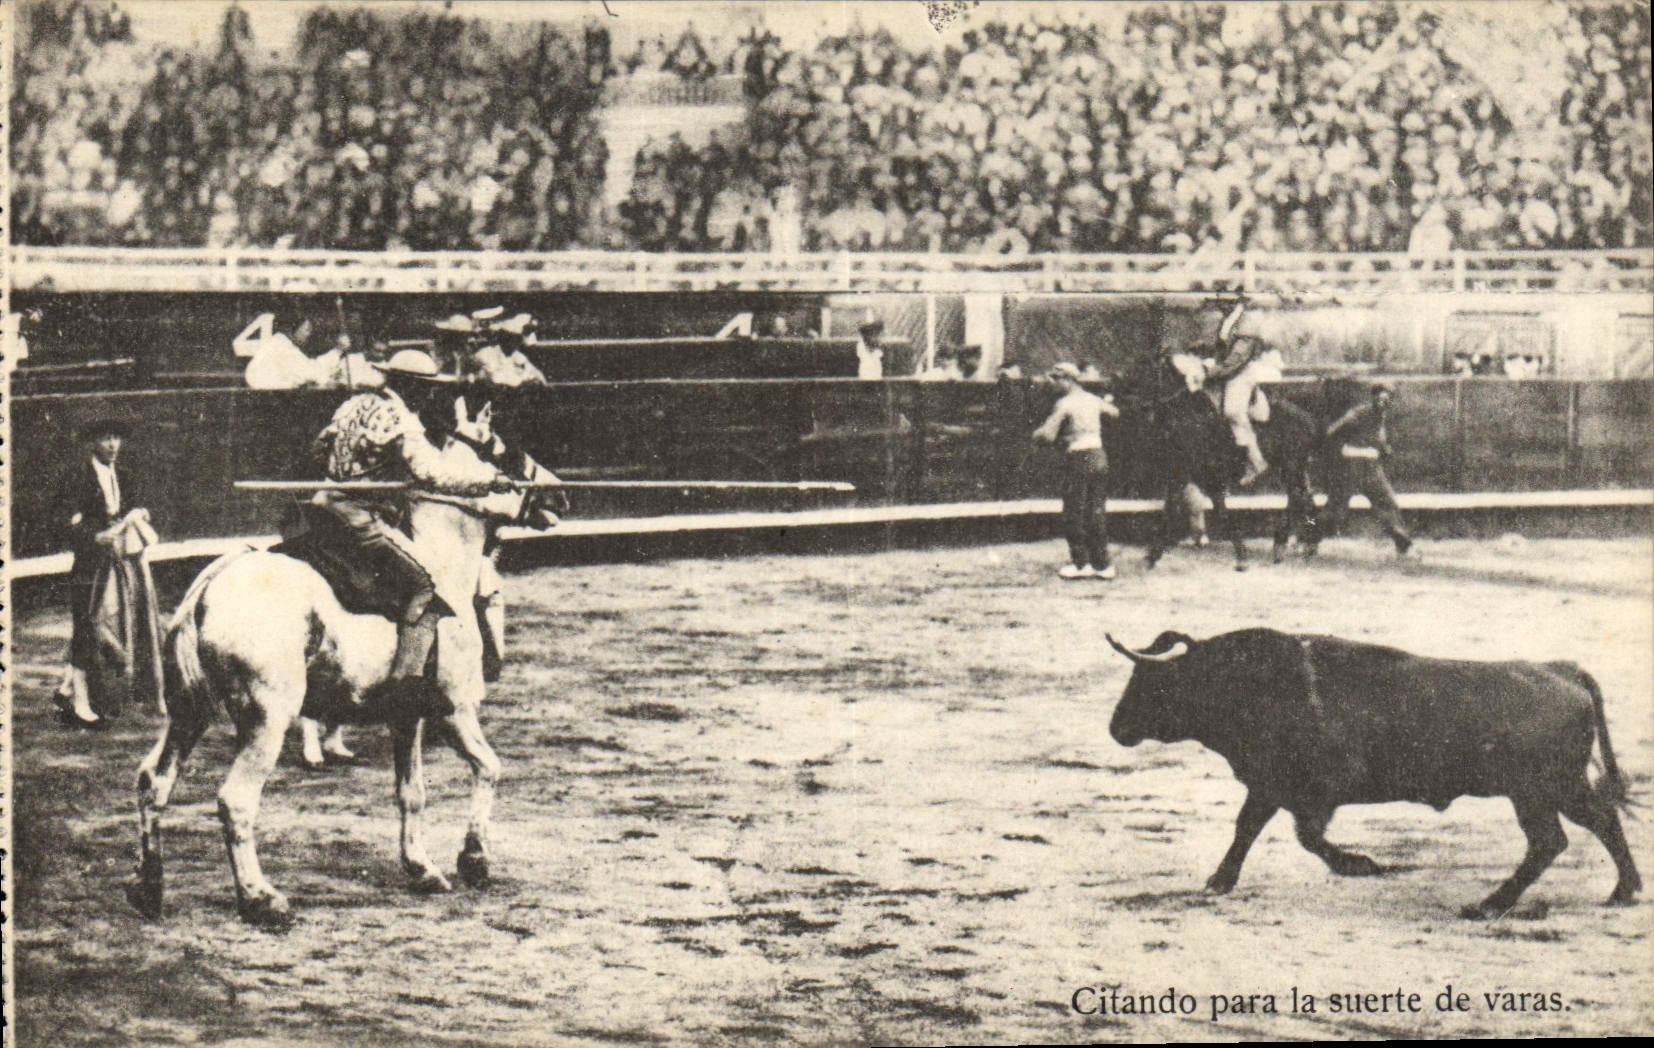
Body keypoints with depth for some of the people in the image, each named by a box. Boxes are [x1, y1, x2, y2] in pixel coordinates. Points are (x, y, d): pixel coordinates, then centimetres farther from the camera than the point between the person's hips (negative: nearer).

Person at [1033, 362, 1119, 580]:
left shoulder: (1065, 403, -10)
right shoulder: (1093, 400, 11)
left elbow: (1048, 435, -16)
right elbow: (1114, 413, 32)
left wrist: (1037, 434, 7)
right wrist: (1109, 403, 54)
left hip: (1079, 459, -7)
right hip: (1099, 457, 7)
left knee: (1074, 513, 3)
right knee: (1097, 512, 11)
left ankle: (1081, 563, 4)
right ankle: (1101, 563, 13)